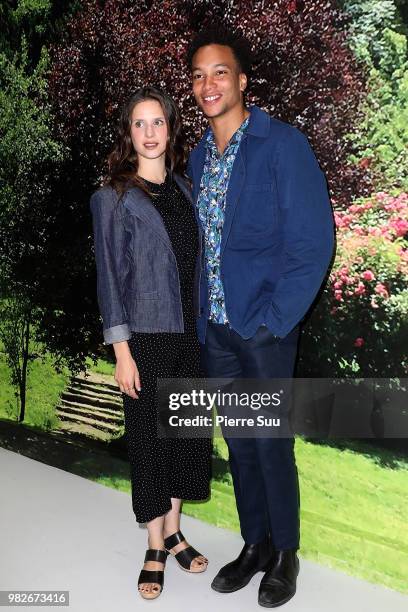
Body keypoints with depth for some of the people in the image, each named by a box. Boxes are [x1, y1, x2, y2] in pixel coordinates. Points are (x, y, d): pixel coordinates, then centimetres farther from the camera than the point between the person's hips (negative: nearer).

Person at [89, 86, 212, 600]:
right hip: (146, 336, -5)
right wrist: (122, 352, -12)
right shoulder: (113, 197, -5)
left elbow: (194, 262, 12)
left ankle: (173, 531, 31)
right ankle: (155, 549, 22)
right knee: (149, 437, 5)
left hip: (190, 332, 5)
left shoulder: (183, 187, 9)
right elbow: (110, 277, -7)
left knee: (186, 432, 12)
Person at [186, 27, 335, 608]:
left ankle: (285, 553, 26)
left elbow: (313, 242, -13)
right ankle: (255, 543, 33)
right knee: (238, 442, 15)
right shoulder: (200, 156, 11)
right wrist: (201, 314, 7)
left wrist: (273, 318, -16)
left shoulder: (283, 144, -9)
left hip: (264, 327, -5)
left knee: (271, 443, 4)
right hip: (215, 328, 6)